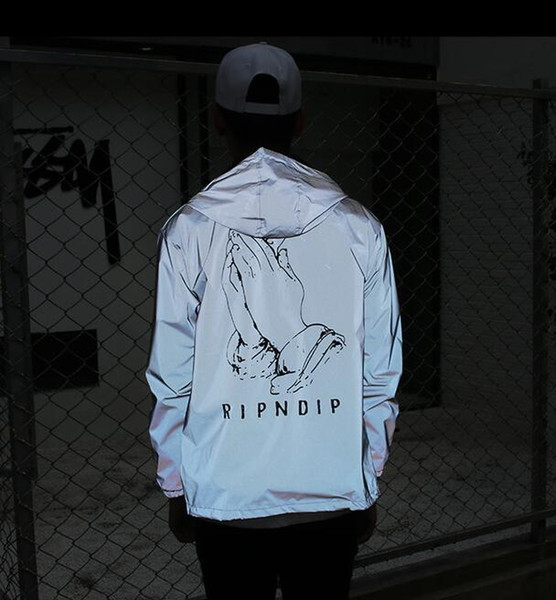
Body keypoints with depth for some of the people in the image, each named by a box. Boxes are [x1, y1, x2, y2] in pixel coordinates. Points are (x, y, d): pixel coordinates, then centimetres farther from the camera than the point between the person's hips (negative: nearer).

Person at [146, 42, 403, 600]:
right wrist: (369, 485, 11)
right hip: (333, 495, 1)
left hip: (227, 497, -1)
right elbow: (381, 376, -1)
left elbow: (172, 380, -6)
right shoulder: (358, 226, -4)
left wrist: (175, 489, 8)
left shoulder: (189, 228, -8)